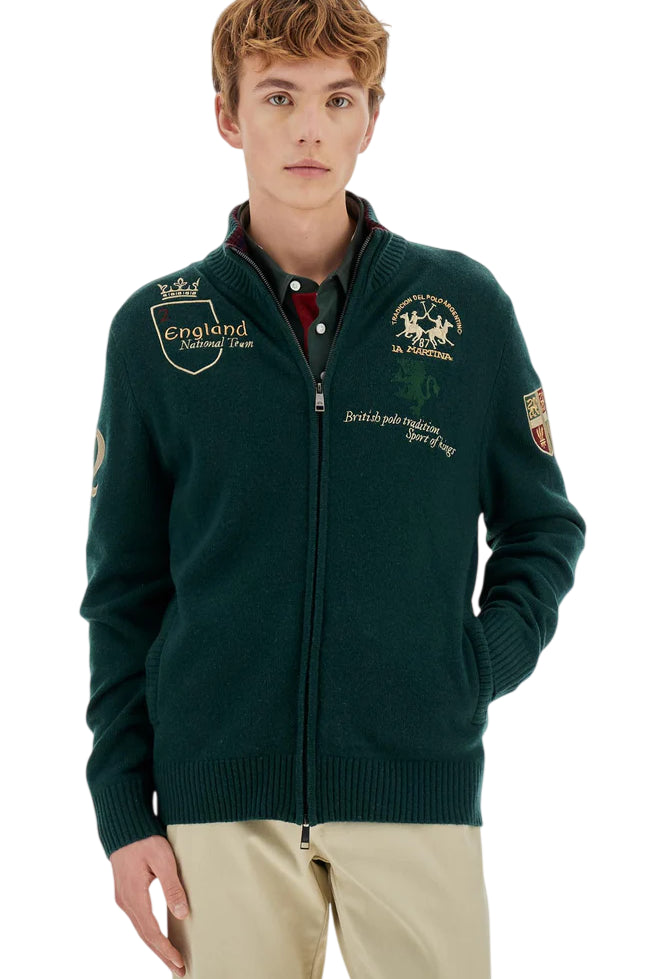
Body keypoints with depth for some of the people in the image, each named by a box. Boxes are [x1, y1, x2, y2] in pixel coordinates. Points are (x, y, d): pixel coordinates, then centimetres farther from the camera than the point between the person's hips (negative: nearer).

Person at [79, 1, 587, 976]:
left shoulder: (466, 307, 4)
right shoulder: (157, 328, 5)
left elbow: (544, 528, 13)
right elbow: (124, 589, 8)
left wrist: (480, 668, -3)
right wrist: (124, 812, 2)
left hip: (420, 787, 0)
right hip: (222, 795, 0)